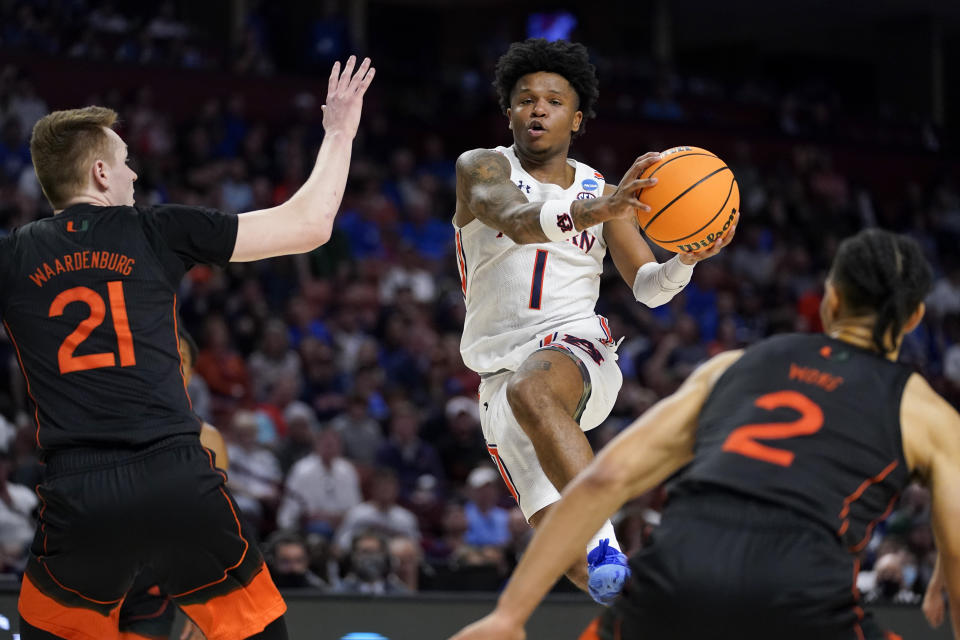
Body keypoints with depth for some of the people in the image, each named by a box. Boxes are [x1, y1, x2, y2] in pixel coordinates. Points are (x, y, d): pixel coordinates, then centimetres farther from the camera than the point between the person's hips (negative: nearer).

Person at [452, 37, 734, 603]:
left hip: (575, 348, 0)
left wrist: (686, 259, -12)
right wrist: (591, 212, -40)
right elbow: (517, 220, -21)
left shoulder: (601, 192, 13)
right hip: (503, 373, 0)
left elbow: (647, 286, 11)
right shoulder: (483, 168, 2)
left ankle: (606, 542, -44)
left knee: (532, 392, -40)